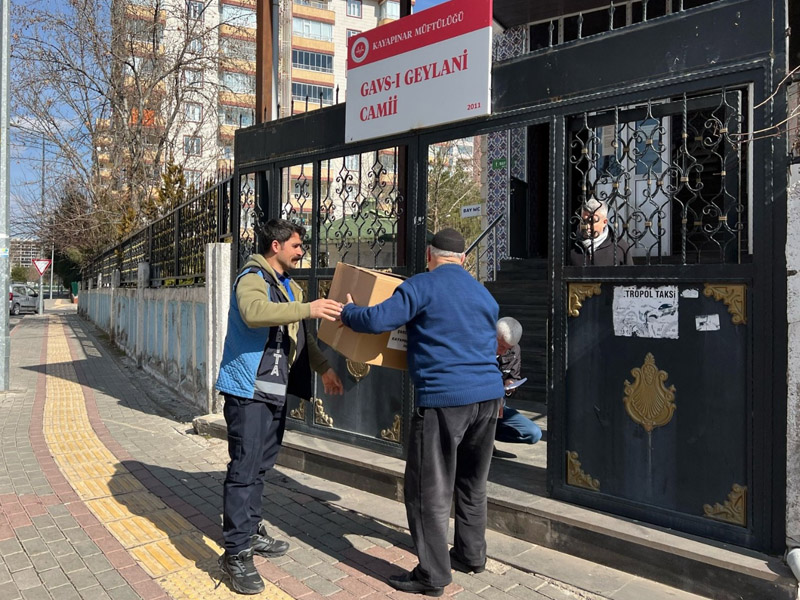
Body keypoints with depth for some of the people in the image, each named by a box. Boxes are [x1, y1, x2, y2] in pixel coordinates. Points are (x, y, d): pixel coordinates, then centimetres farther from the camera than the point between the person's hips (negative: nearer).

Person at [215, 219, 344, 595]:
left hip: (276, 391, 9)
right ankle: (236, 554, 1)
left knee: (261, 466, 17)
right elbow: (254, 312, -34)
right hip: (248, 390, -9)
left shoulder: (289, 287, 18)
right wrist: (308, 308, -36)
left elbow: (300, 335, 26)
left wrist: (323, 368, 21)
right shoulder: (252, 278, -11)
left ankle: (251, 532, 30)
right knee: (244, 469, -7)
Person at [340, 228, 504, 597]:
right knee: (473, 482, 21)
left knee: (430, 490, 2)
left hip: (444, 399, -7)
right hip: (489, 395, 8)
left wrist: (348, 312, 8)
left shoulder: (422, 286, -5)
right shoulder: (485, 295, 16)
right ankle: (471, 555, 32)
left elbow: (377, 320, -12)